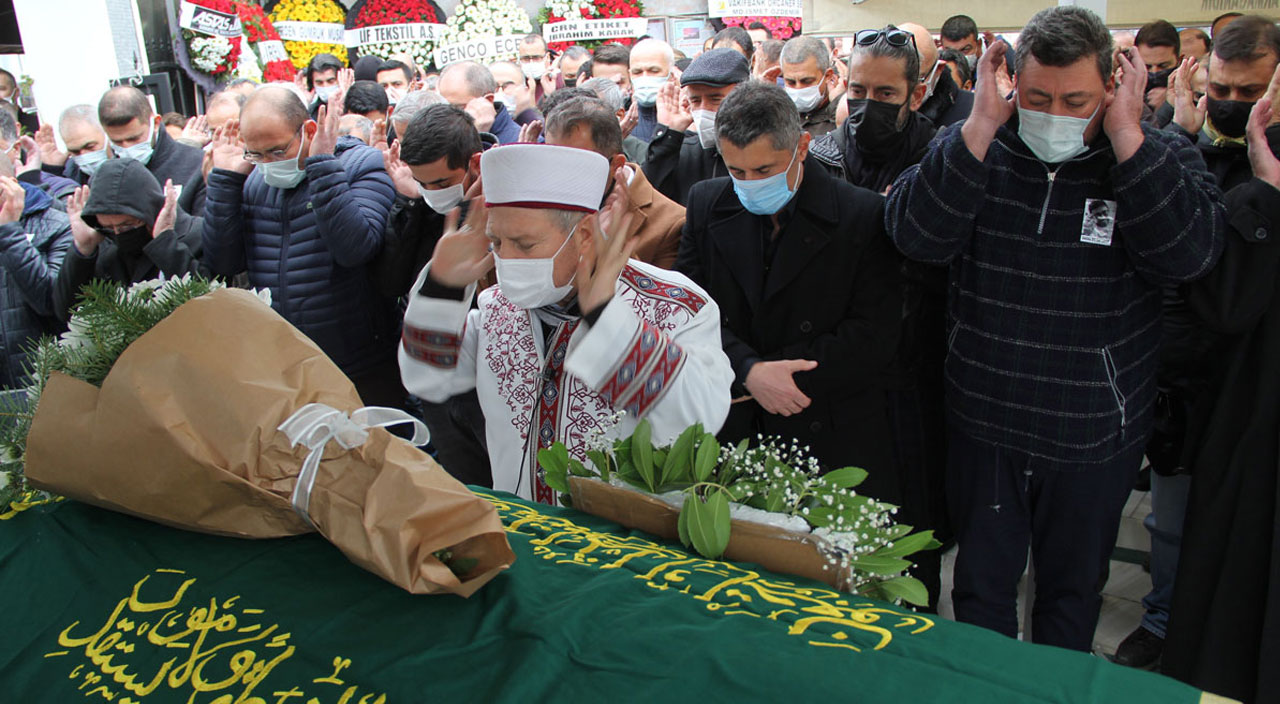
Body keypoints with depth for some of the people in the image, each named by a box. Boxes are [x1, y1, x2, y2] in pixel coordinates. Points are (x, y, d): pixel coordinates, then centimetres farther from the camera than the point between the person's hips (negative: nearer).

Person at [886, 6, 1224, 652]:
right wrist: (980, 125, -24)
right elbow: (916, 236, -19)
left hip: (1094, 434, 0)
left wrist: (1125, 134, -23)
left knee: (1073, 588, 21)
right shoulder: (973, 147, -4)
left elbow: (1189, 254, -22)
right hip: (982, 424, 0)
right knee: (981, 586, 17)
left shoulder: (1159, 158, -5)